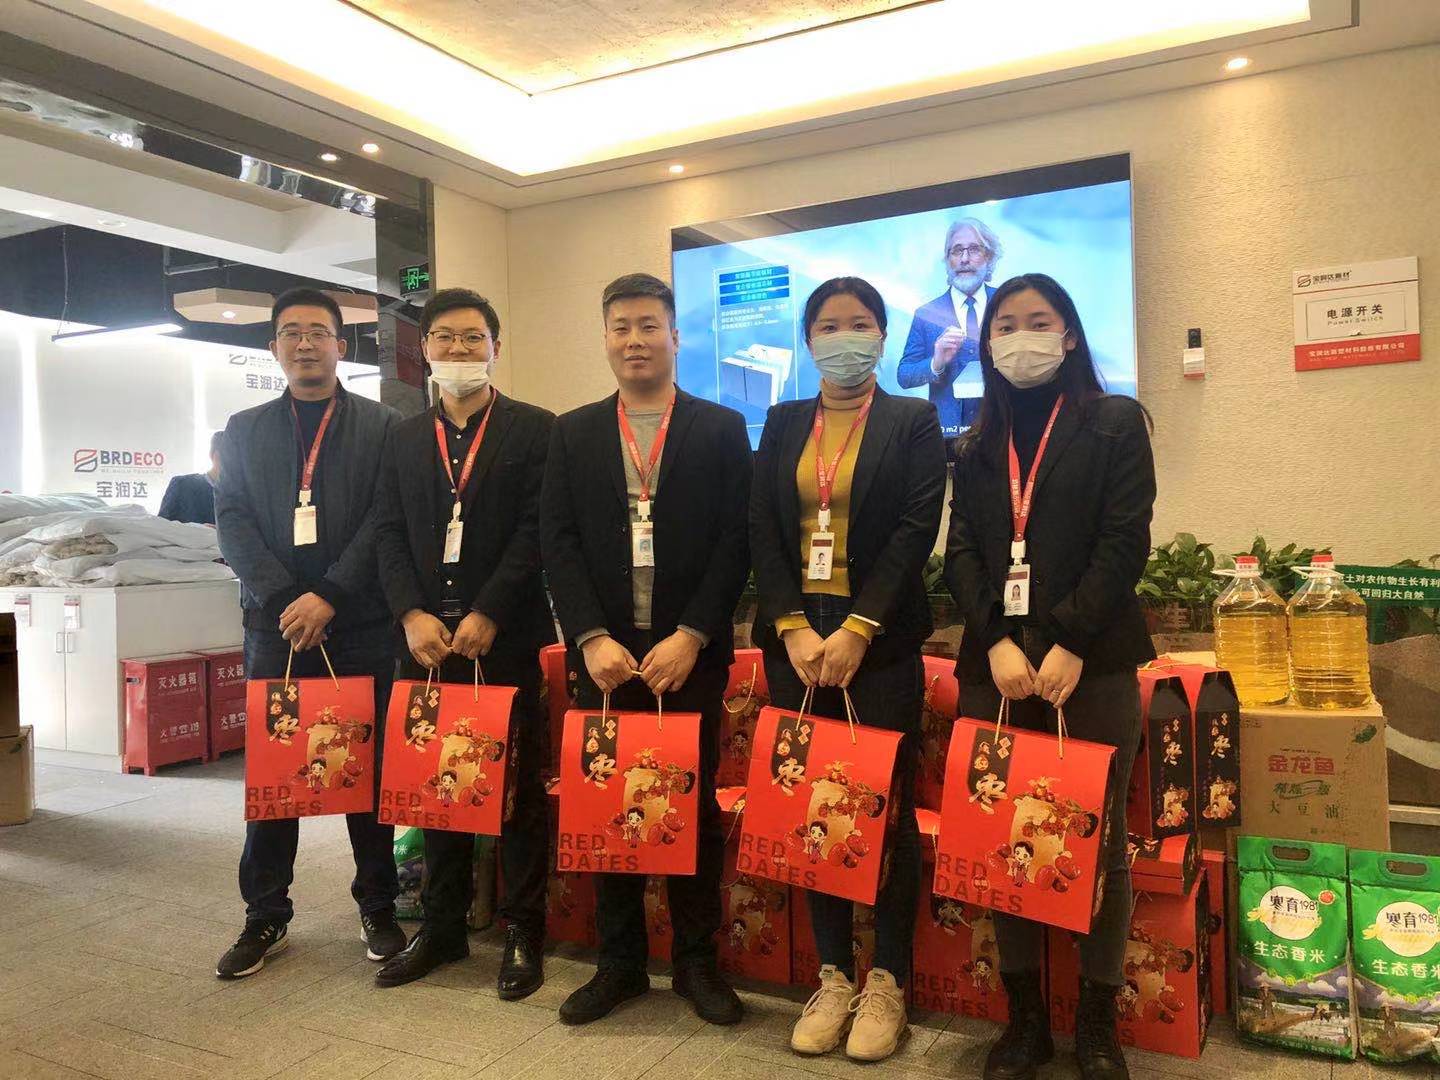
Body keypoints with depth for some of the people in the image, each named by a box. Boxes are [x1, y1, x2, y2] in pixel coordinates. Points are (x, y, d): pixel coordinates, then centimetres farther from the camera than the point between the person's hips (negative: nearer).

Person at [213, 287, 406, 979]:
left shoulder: (382, 426, 5)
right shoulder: (244, 429, 13)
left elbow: (385, 521, -4)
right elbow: (232, 521, 4)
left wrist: (330, 597, -13)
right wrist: (284, 600, -9)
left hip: (361, 627, -2)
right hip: (275, 624, 2)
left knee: (369, 768, 5)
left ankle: (378, 909, 18)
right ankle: (265, 916, 19)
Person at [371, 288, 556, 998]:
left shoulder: (534, 430, 1)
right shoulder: (405, 438, 14)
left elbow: (537, 530, -8)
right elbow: (388, 534, 8)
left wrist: (487, 615, -14)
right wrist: (412, 614, -7)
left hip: (507, 639, -4)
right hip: (427, 640, 4)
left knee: (519, 786, 4)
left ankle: (522, 933, 16)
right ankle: (442, 925, 26)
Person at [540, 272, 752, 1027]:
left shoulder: (722, 429, 3)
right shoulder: (573, 433, 9)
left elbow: (735, 544, -4)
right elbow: (558, 543, 2)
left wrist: (689, 638, -12)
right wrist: (591, 639, -10)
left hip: (690, 653, -2)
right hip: (604, 653, 2)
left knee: (694, 806, 7)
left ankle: (696, 960, 24)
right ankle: (619, 961, 25)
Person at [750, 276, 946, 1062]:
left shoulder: (914, 422, 3)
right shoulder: (782, 425, 12)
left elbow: (916, 531, -7)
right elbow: (761, 532, 4)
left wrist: (856, 631, -15)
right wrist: (793, 629, -9)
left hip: (879, 638, -3)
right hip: (795, 636, 3)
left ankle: (888, 982, 16)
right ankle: (833, 975, 20)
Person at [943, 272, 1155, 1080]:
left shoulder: (1115, 422, 4)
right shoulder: (976, 446, 14)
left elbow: (1126, 543, -6)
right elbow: (961, 554, 5)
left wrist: (1069, 644, -15)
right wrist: (998, 644, -11)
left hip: (1094, 659, -3)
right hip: (994, 662, 3)